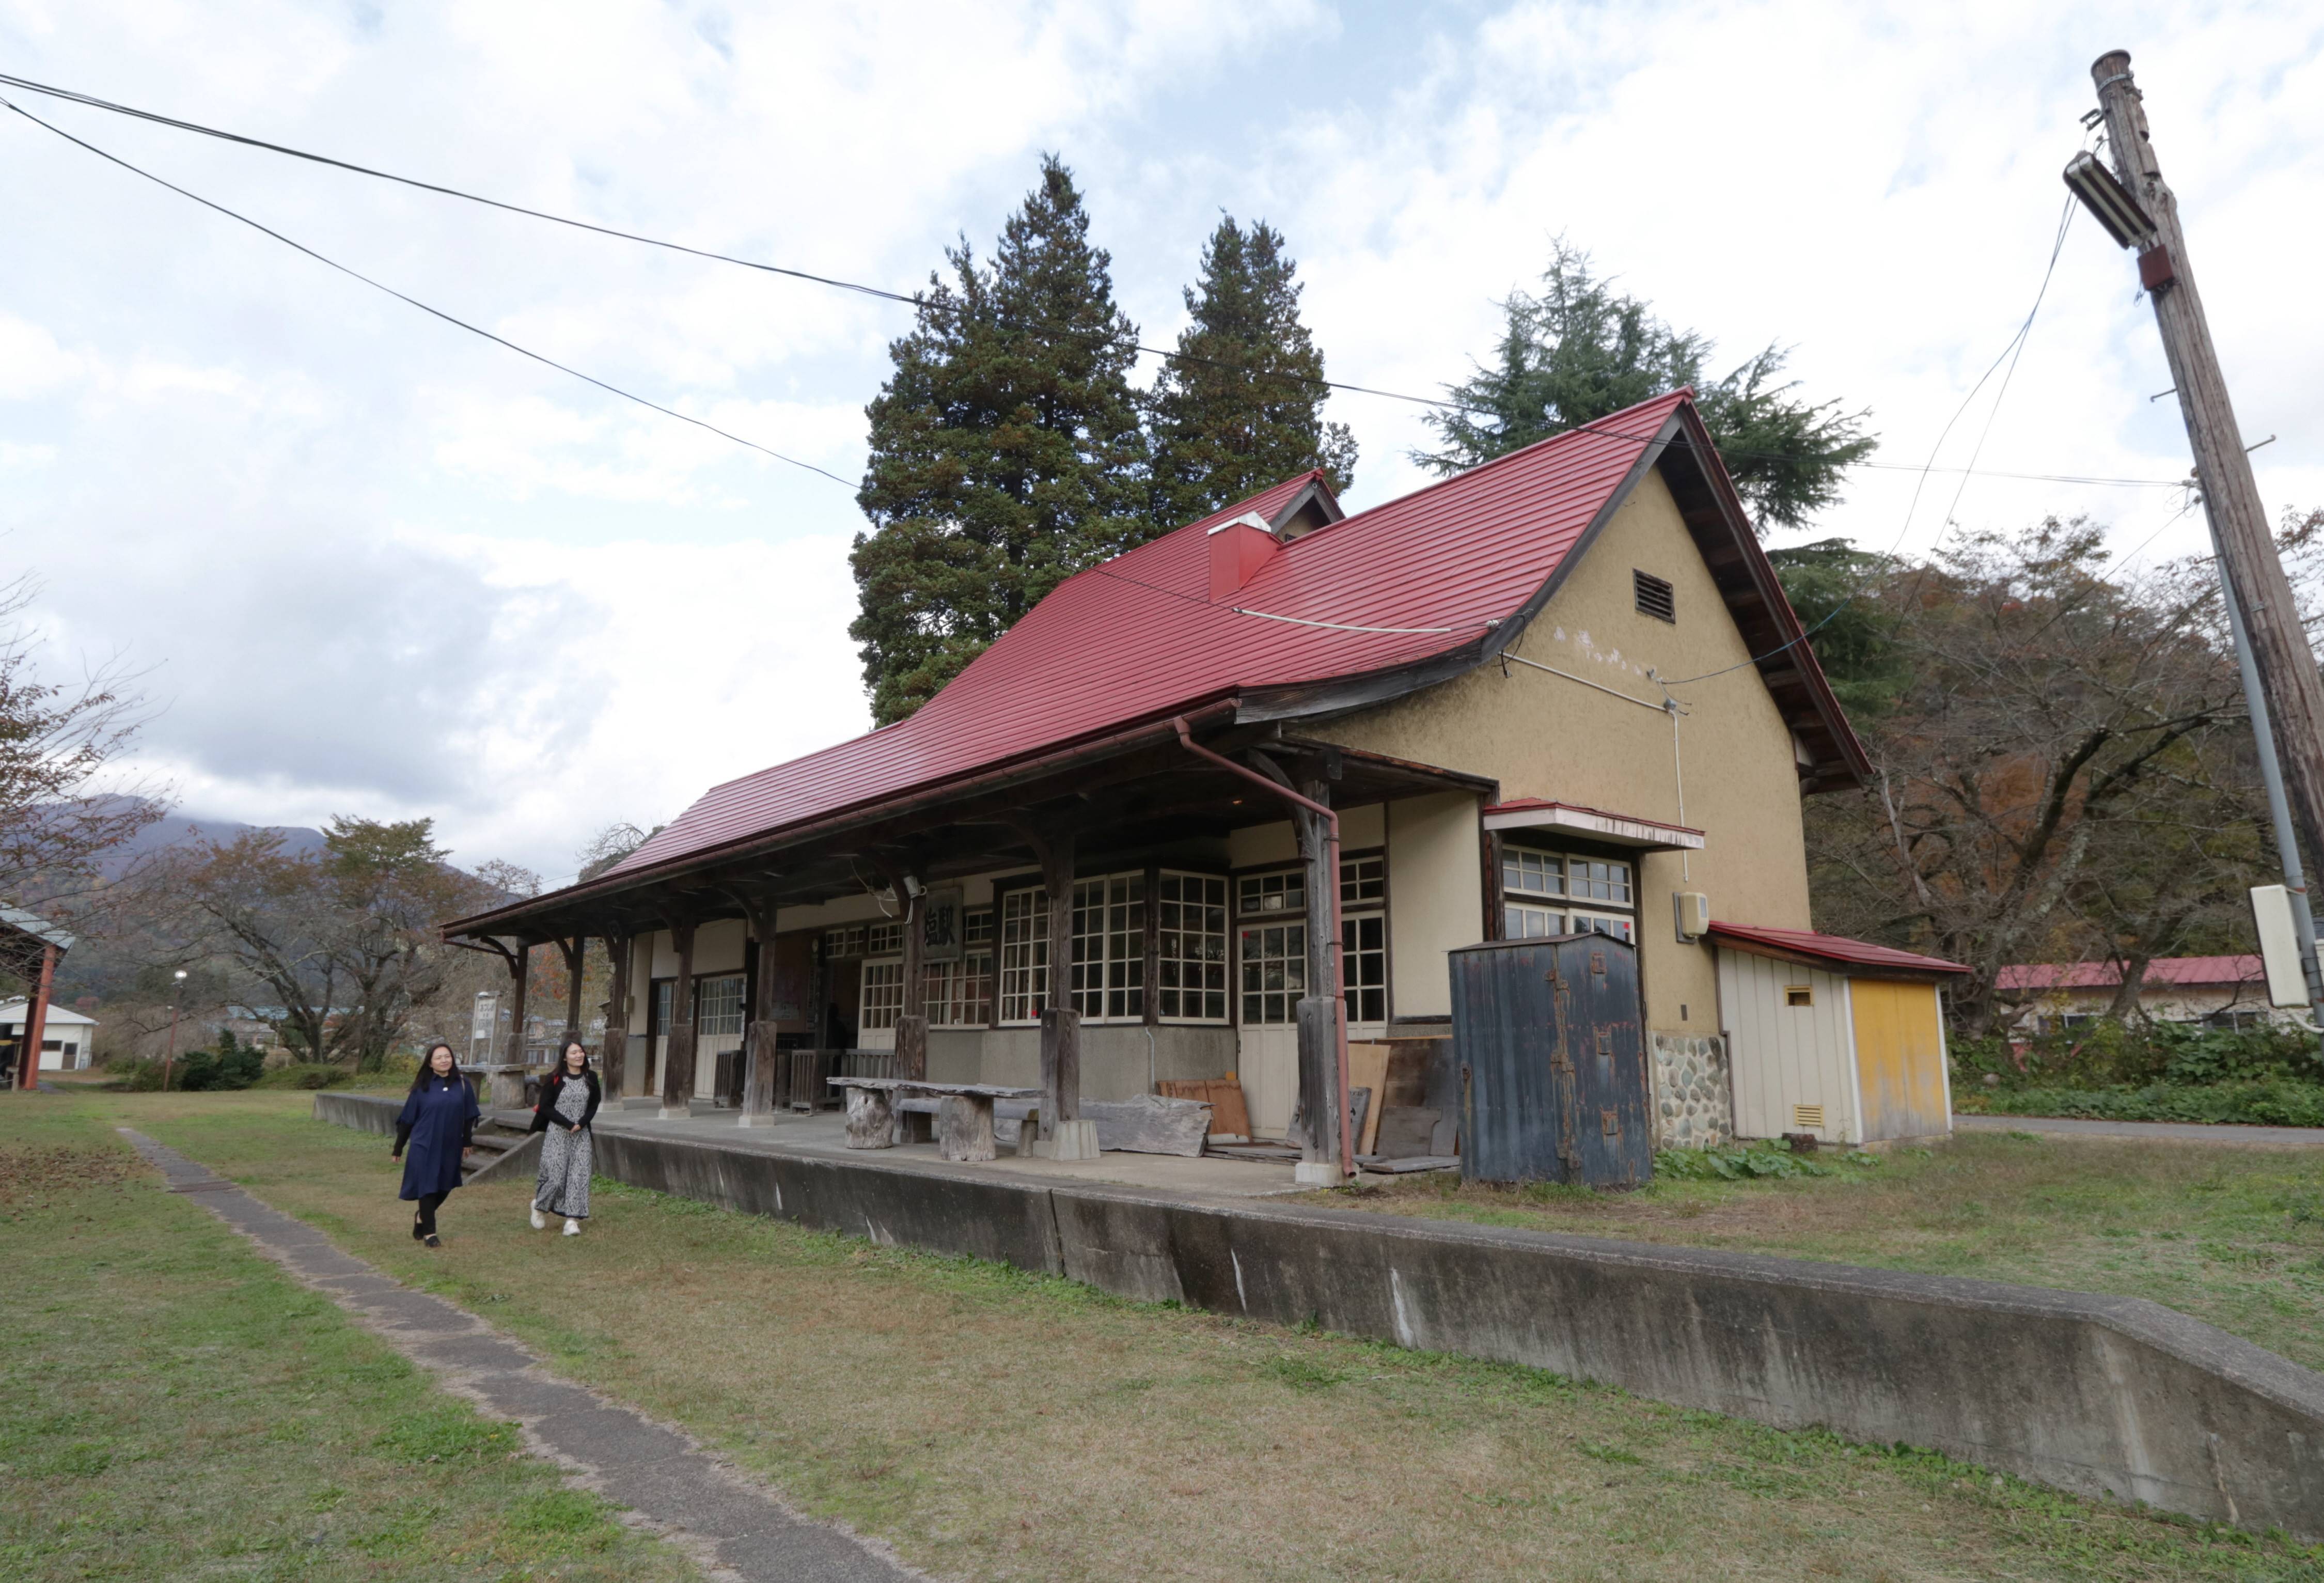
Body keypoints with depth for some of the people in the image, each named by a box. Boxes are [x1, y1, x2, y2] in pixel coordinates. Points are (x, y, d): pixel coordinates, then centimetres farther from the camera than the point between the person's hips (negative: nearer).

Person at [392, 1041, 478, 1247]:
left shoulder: (462, 1085, 0)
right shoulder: (422, 1087, -5)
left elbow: (468, 1115, 6)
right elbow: (407, 1118, 0)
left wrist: (466, 1142, 7)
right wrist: (398, 1148, 2)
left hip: (450, 1147, 3)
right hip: (425, 1146, -3)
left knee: (444, 1187, 12)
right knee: (427, 1186, 0)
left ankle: (421, 1218, 39)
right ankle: (429, 1232, 13)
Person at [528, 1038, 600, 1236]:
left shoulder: (591, 1078, 4)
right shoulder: (554, 1079, -5)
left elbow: (593, 1106, 9)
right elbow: (545, 1108, -6)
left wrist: (581, 1124, -9)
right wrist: (569, 1124, -14)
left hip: (581, 1135, 3)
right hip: (557, 1134, -3)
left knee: (579, 1175, -4)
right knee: (555, 1175, -4)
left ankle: (572, 1220, -1)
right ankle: (538, 1205, 27)